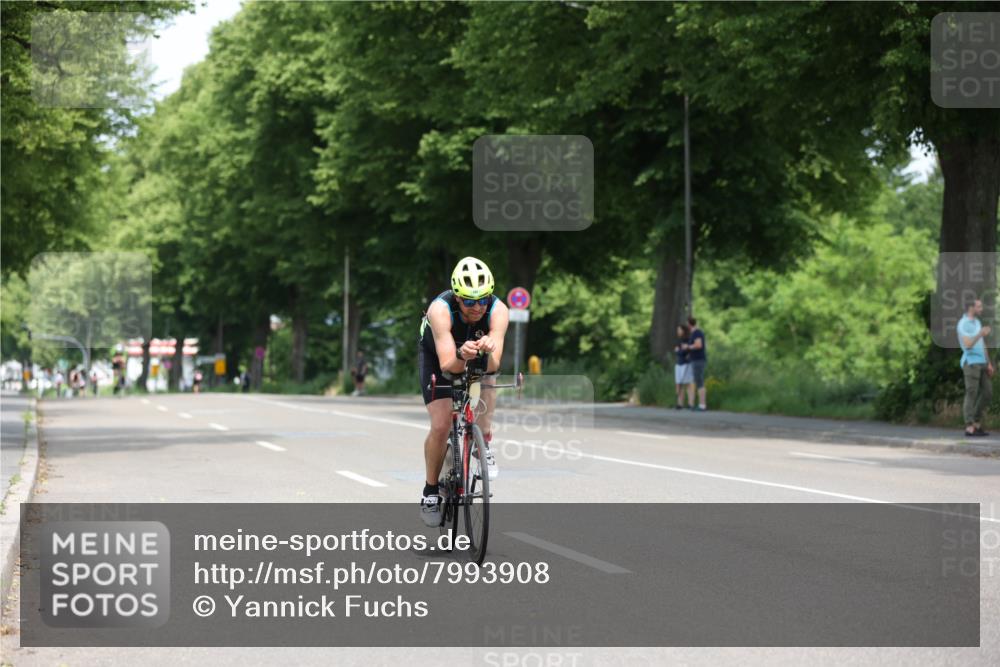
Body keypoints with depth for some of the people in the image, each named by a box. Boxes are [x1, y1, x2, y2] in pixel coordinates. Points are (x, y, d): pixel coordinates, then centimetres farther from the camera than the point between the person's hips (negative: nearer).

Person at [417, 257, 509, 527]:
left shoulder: (498, 311, -33)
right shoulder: (440, 310, -38)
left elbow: (493, 365, -41)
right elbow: (447, 365, -44)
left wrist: (488, 351, -63)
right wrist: (461, 356, -65)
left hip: (478, 359, 3)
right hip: (437, 357, -3)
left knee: (487, 380, -28)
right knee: (441, 426, -15)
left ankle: (483, 443, -4)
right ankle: (430, 492, 4)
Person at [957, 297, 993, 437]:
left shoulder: (977, 322, 18)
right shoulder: (963, 324, -11)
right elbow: (967, 345, -21)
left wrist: (989, 364, 16)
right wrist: (980, 334, -30)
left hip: (981, 363, 9)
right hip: (970, 363, -9)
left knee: (987, 393, 6)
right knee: (972, 395, -10)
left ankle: (977, 424, 14)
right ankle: (969, 429, -8)